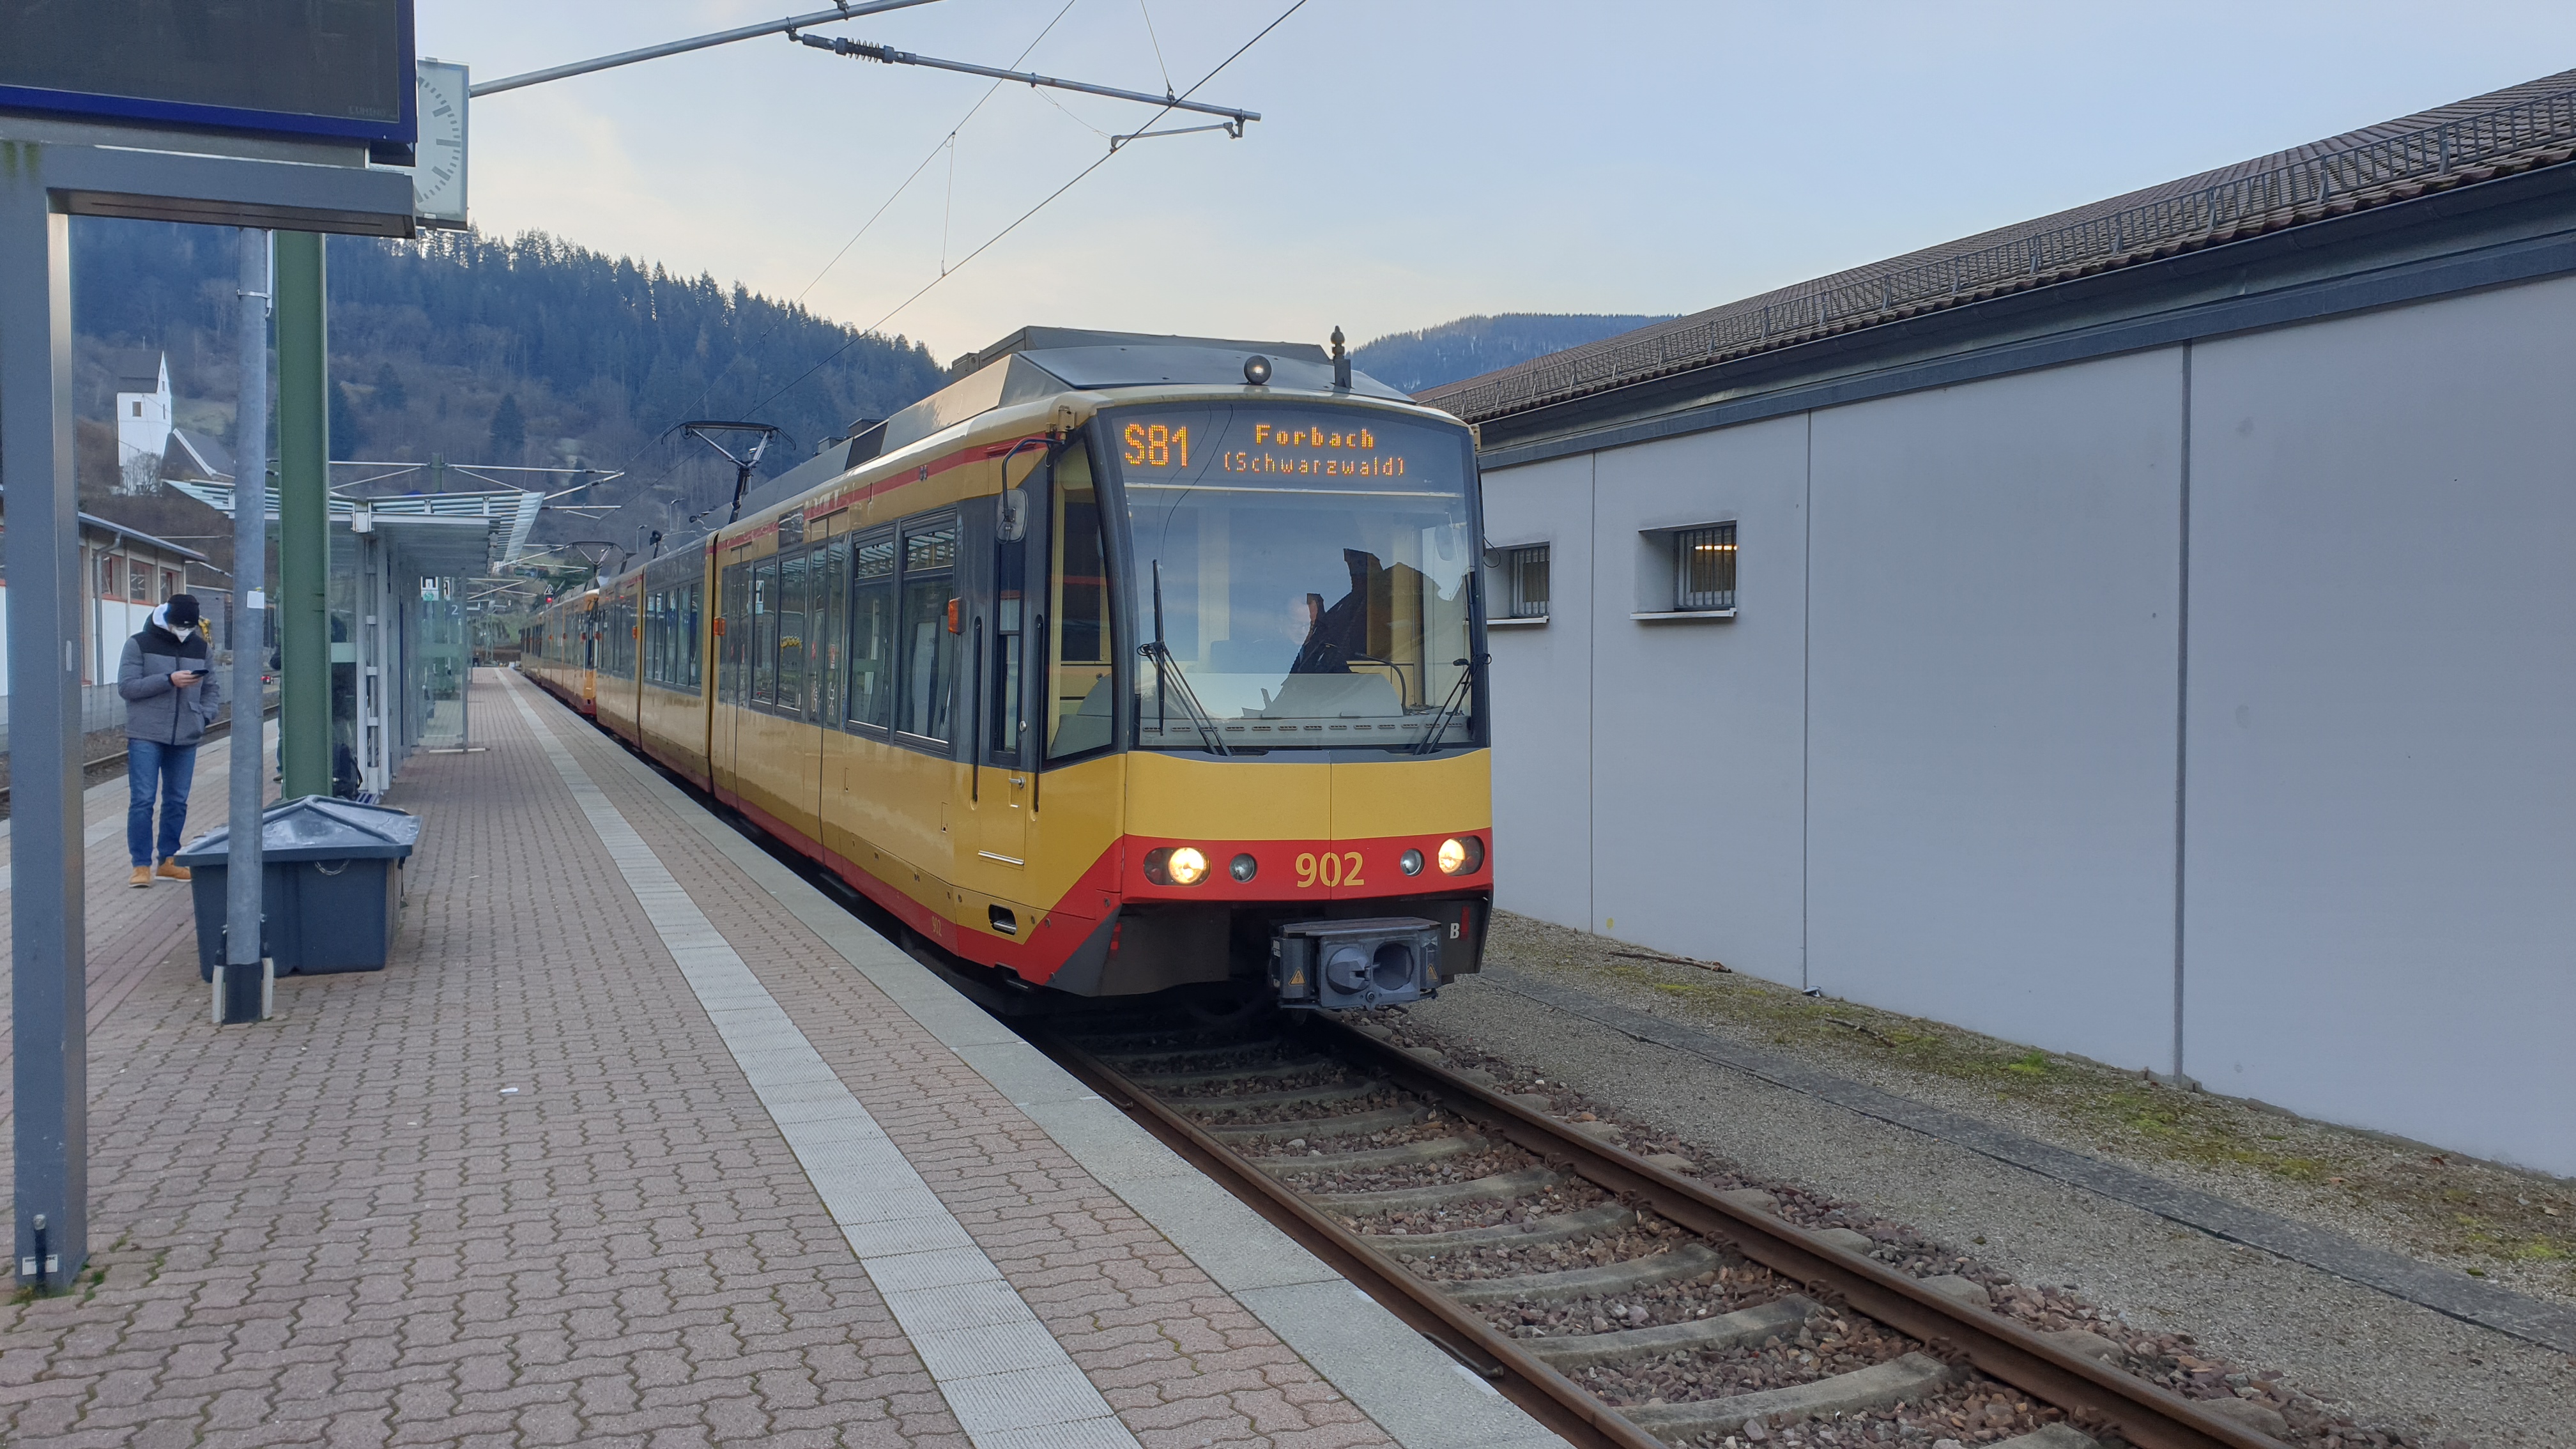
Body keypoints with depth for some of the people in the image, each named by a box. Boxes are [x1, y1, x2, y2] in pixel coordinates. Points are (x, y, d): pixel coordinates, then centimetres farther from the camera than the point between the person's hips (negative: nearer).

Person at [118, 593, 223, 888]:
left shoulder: (199, 647, 10)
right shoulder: (139, 644, -1)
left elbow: (213, 687, 17)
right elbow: (126, 686, -8)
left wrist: (205, 716, 0)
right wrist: (169, 680, -19)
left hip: (185, 740, 4)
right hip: (145, 737, -4)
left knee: (177, 801, 9)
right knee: (142, 800, -6)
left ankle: (168, 861, 19)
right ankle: (141, 865, 0)